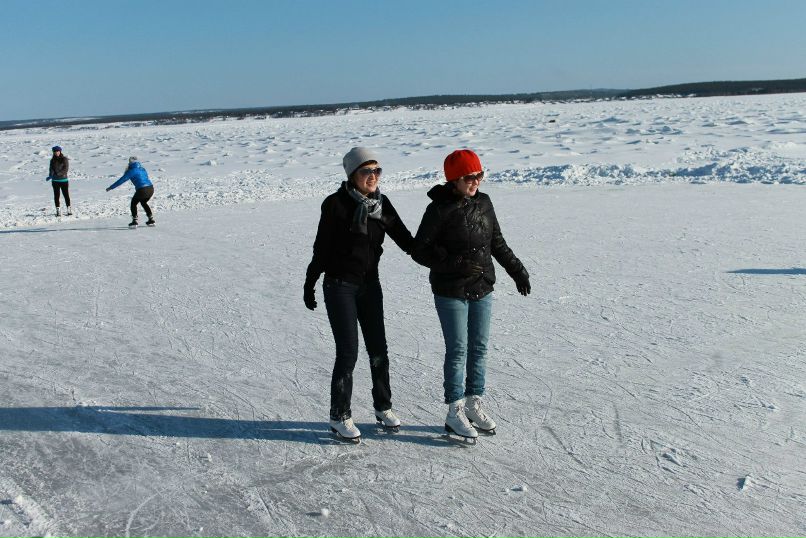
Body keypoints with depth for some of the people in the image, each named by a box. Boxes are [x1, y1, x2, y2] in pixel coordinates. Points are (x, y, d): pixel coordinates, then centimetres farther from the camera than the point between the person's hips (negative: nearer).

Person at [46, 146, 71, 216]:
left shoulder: (64, 159, -1)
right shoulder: (53, 160, 8)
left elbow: (66, 169, -10)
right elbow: (51, 169, 0)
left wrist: (58, 174, -22)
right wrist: (50, 176, -21)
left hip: (64, 180, -3)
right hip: (55, 181, 3)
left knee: (66, 195, -1)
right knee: (56, 196, 1)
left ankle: (69, 210, 8)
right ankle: (58, 211, 4)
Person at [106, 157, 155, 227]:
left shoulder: (131, 171, 0)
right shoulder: (143, 169, 19)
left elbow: (121, 180, 2)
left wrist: (110, 187, 10)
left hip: (142, 190, -6)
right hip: (151, 189, 6)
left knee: (133, 203, 17)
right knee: (143, 203, 30)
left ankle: (134, 222, 12)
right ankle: (151, 220, 28)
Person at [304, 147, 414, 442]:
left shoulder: (382, 203, 2)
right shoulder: (336, 204, -13)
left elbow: (405, 238, 4)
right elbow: (322, 247, -8)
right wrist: (309, 284, -3)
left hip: (370, 284, 5)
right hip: (340, 285, -5)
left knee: (378, 349, 9)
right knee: (348, 352, -4)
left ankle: (383, 407, 27)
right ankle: (339, 417, 12)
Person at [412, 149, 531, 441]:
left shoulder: (484, 203, 5)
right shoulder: (440, 209, -13)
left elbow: (497, 242, 17)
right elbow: (420, 250, -12)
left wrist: (517, 270, 15)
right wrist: (455, 264, -22)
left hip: (482, 289, 6)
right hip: (451, 293, -6)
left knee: (479, 347, 10)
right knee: (457, 350, -1)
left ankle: (474, 403, 24)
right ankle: (455, 412, 10)